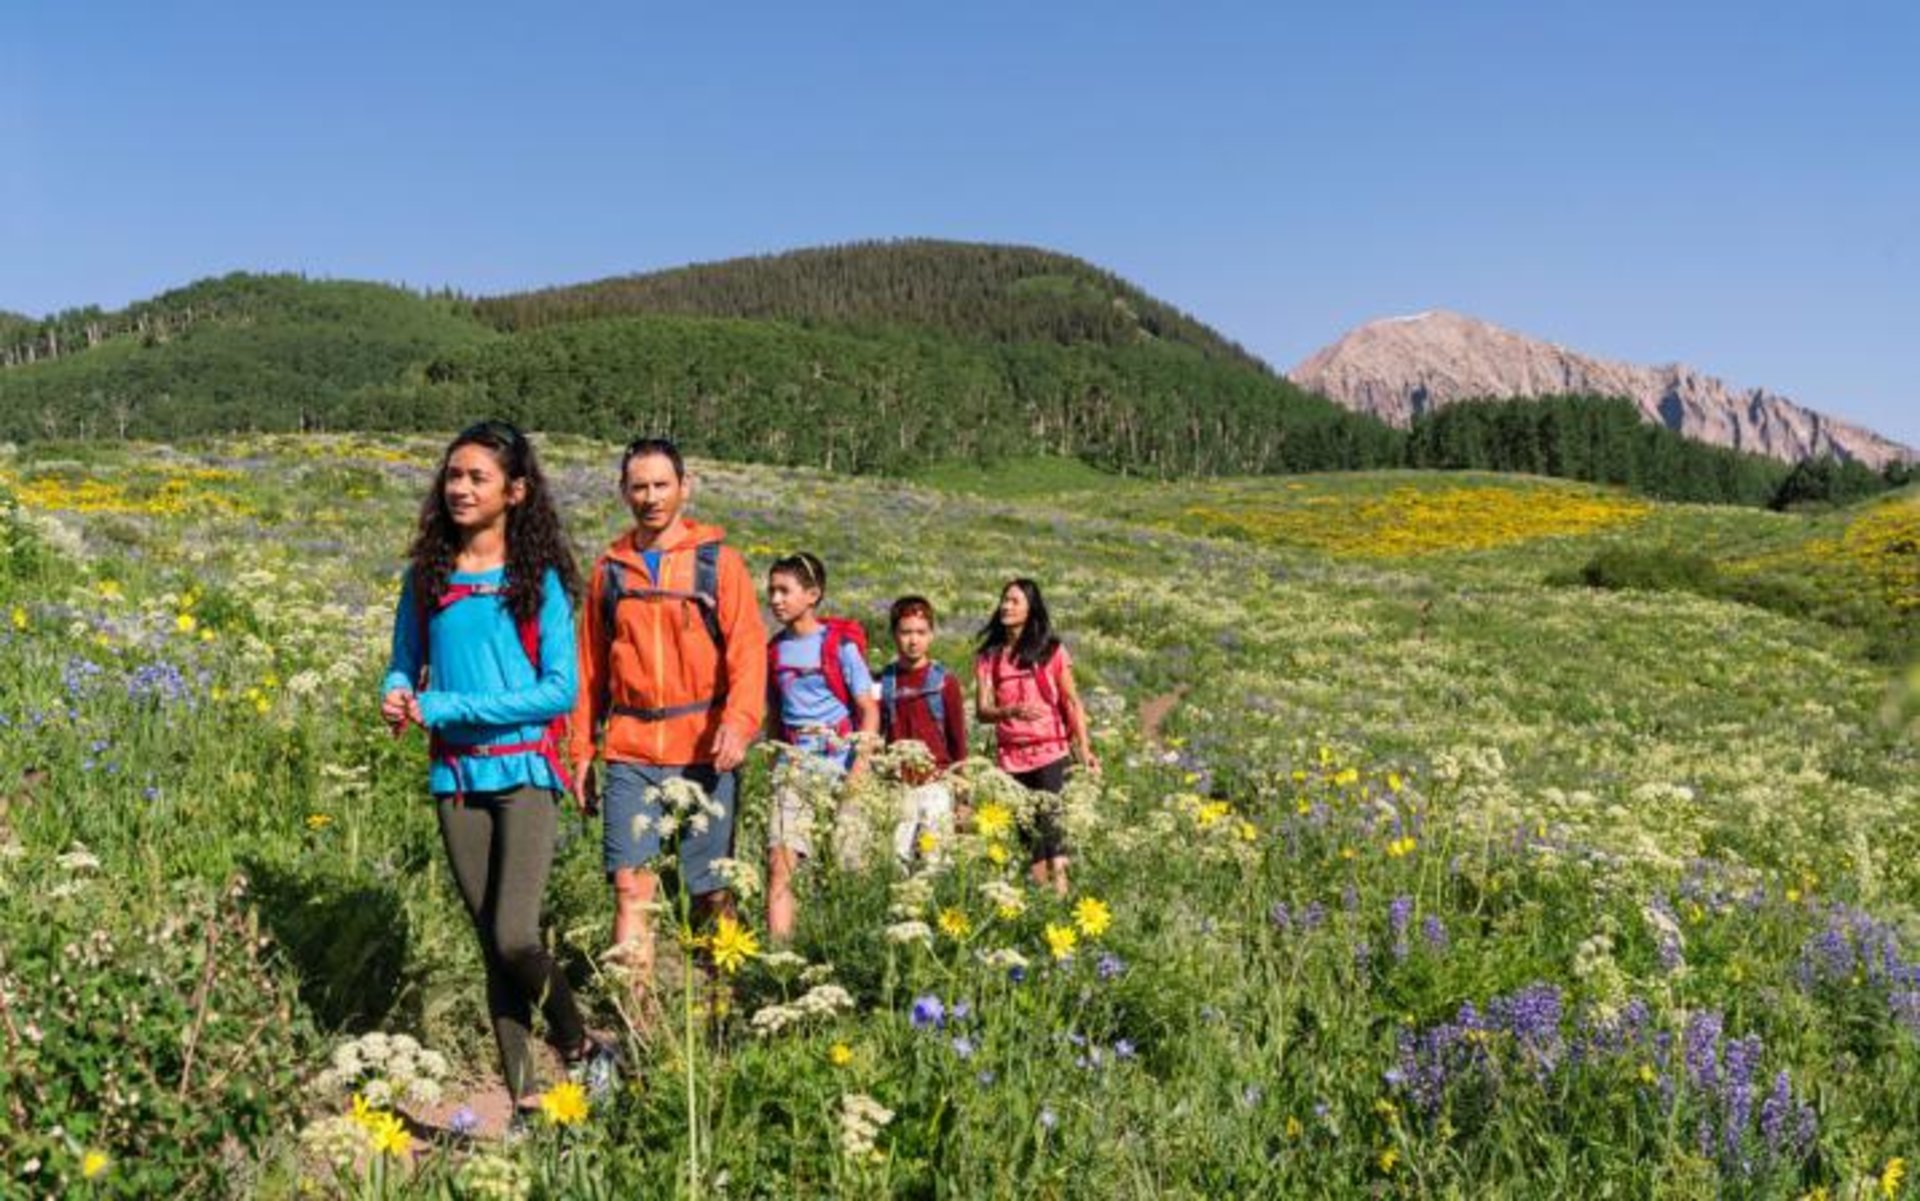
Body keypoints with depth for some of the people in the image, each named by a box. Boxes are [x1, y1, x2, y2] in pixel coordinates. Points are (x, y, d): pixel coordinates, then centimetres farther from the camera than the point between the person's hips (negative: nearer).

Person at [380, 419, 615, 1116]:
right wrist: (396, 696, -10)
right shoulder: (427, 576, 8)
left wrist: (449, 706, -15)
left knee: (516, 937, -15)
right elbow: (404, 665, 15)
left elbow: (561, 690, -10)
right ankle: (524, 1096, 20)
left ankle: (582, 1050, 11)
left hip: (523, 771, -4)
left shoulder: (539, 579, -3)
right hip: (455, 778, 4)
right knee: (493, 946, 9)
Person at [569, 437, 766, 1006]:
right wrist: (583, 751, 11)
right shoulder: (610, 568, 11)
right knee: (630, 887, -5)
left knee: (713, 893, 6)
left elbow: (748, 649, -6)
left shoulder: (717, 560, 2)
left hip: (703, 751, -2)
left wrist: (739, 722, -21)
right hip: (630, 752, 2)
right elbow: (590, 666, 14)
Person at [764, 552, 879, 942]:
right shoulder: (775, 649, 10)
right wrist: (781, 757, 12)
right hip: (794, 765, 3)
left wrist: (859, 768, -14)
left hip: (840, 761, -3)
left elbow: (869, 710, -5)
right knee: (779, 861, -10)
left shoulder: (840, 644, -3)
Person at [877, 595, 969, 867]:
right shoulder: (883, 682, 7)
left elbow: (958, 739, 6)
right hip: (896, 785, 1)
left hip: (936, 783, -1)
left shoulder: (945, 682, 3)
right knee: (896, 855, -2)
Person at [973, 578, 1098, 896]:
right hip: (1010, 756, 2)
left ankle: (1060, 891, -17)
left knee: (1050, 820, -15)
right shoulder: (988, 656, 6)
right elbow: (982, 711, -1)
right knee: (1028, 834, 4)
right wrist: (1013, 711, -21)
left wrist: (1084, 749, -2)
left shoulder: (1051, 651, 3)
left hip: (1050, 751, -2)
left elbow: (1072, 702, 5)